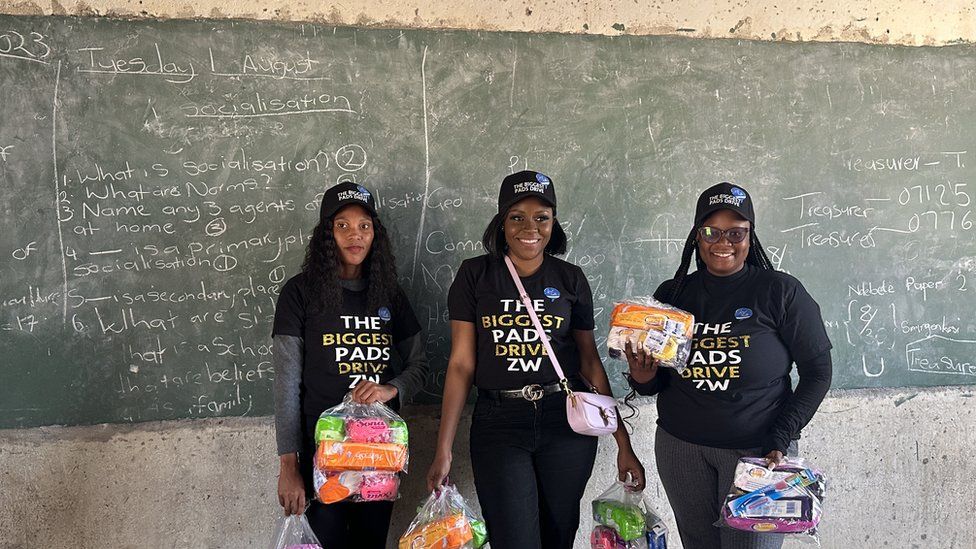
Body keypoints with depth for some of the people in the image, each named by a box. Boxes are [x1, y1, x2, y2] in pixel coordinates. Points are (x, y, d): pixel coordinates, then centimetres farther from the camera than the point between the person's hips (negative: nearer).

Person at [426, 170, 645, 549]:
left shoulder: (571, 279, 4)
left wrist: (623, 443, 4)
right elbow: (461, 362, -2)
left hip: (566, 422, 2)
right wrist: (443, 449, -6)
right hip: (498, 423, -2)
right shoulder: (475, 275, 0)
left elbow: (590, 361, 7)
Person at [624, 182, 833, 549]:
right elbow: (655, 384, 13)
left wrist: (778, 441, -12)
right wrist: (643, 379, -11)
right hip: (680, 448, 4)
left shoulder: (781, 292, -7)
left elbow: (817, 373, -4)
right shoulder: (671, 295, 4)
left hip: (757, 451, -3)